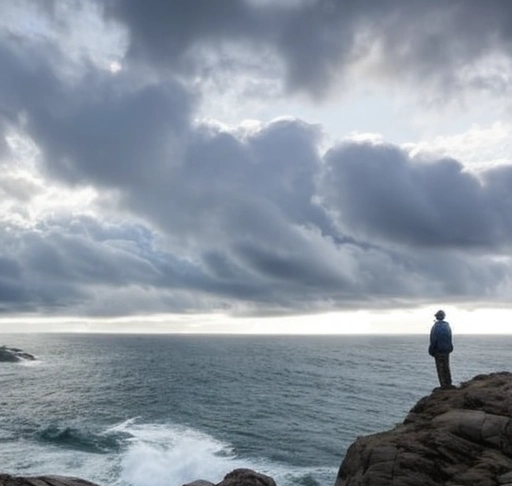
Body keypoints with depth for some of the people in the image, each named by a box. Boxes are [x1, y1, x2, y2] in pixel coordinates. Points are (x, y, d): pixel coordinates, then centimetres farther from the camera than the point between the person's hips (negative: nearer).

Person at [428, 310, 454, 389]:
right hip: (447, 350, 5)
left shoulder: (435, 327, -13)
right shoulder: (448, 326, 4)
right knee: (446, 367, 13)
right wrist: (449, 348, 14)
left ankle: (443, 385, -1)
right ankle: (448, 384, 16)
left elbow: (433, 340, -13)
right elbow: (450, 339, 8)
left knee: (440, 368, 0)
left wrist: (432, 351, -5)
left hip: (438, 351, -5)